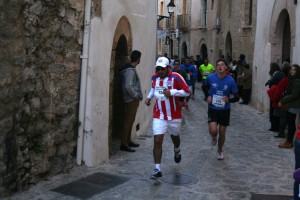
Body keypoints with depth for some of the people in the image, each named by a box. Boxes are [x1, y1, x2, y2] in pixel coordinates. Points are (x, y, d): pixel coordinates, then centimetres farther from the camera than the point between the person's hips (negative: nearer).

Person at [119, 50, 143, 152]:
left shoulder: (131, 69, 13)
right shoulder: (130, 71, -19)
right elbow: (128, 86, -27)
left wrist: (137, 95, 12)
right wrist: (136, 96, -16)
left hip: (133, 99, 10)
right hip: (131, 100, -10)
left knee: (130, 121, 17)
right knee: (128, 121, -6)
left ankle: (128, 141, 28)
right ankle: (124, 144, -2)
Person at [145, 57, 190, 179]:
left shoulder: (175, 77, -15)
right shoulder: (155, 78, 1)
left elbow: (187, 92, -14)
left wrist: (172, 92, -26)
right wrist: (149, 97, 6)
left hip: (174, 115, -2)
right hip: (159, 116, 2)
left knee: (174, 136, 23)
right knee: (157, 141, -10)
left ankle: (177, 151, 59)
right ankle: (157, 170, -6)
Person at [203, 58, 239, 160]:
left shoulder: (231, 81, -12)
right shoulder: (210, 77, -11)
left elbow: (237, 98, -3)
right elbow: (205, 87, 13)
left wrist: (229, 100, -24)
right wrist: (208, 96, -4)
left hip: (225, 110, 1)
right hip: (212, 109, 0)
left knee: (222, 133, 10)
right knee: (213, 131, -18)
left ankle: (220, 150, 37)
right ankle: (214, 137, 21)